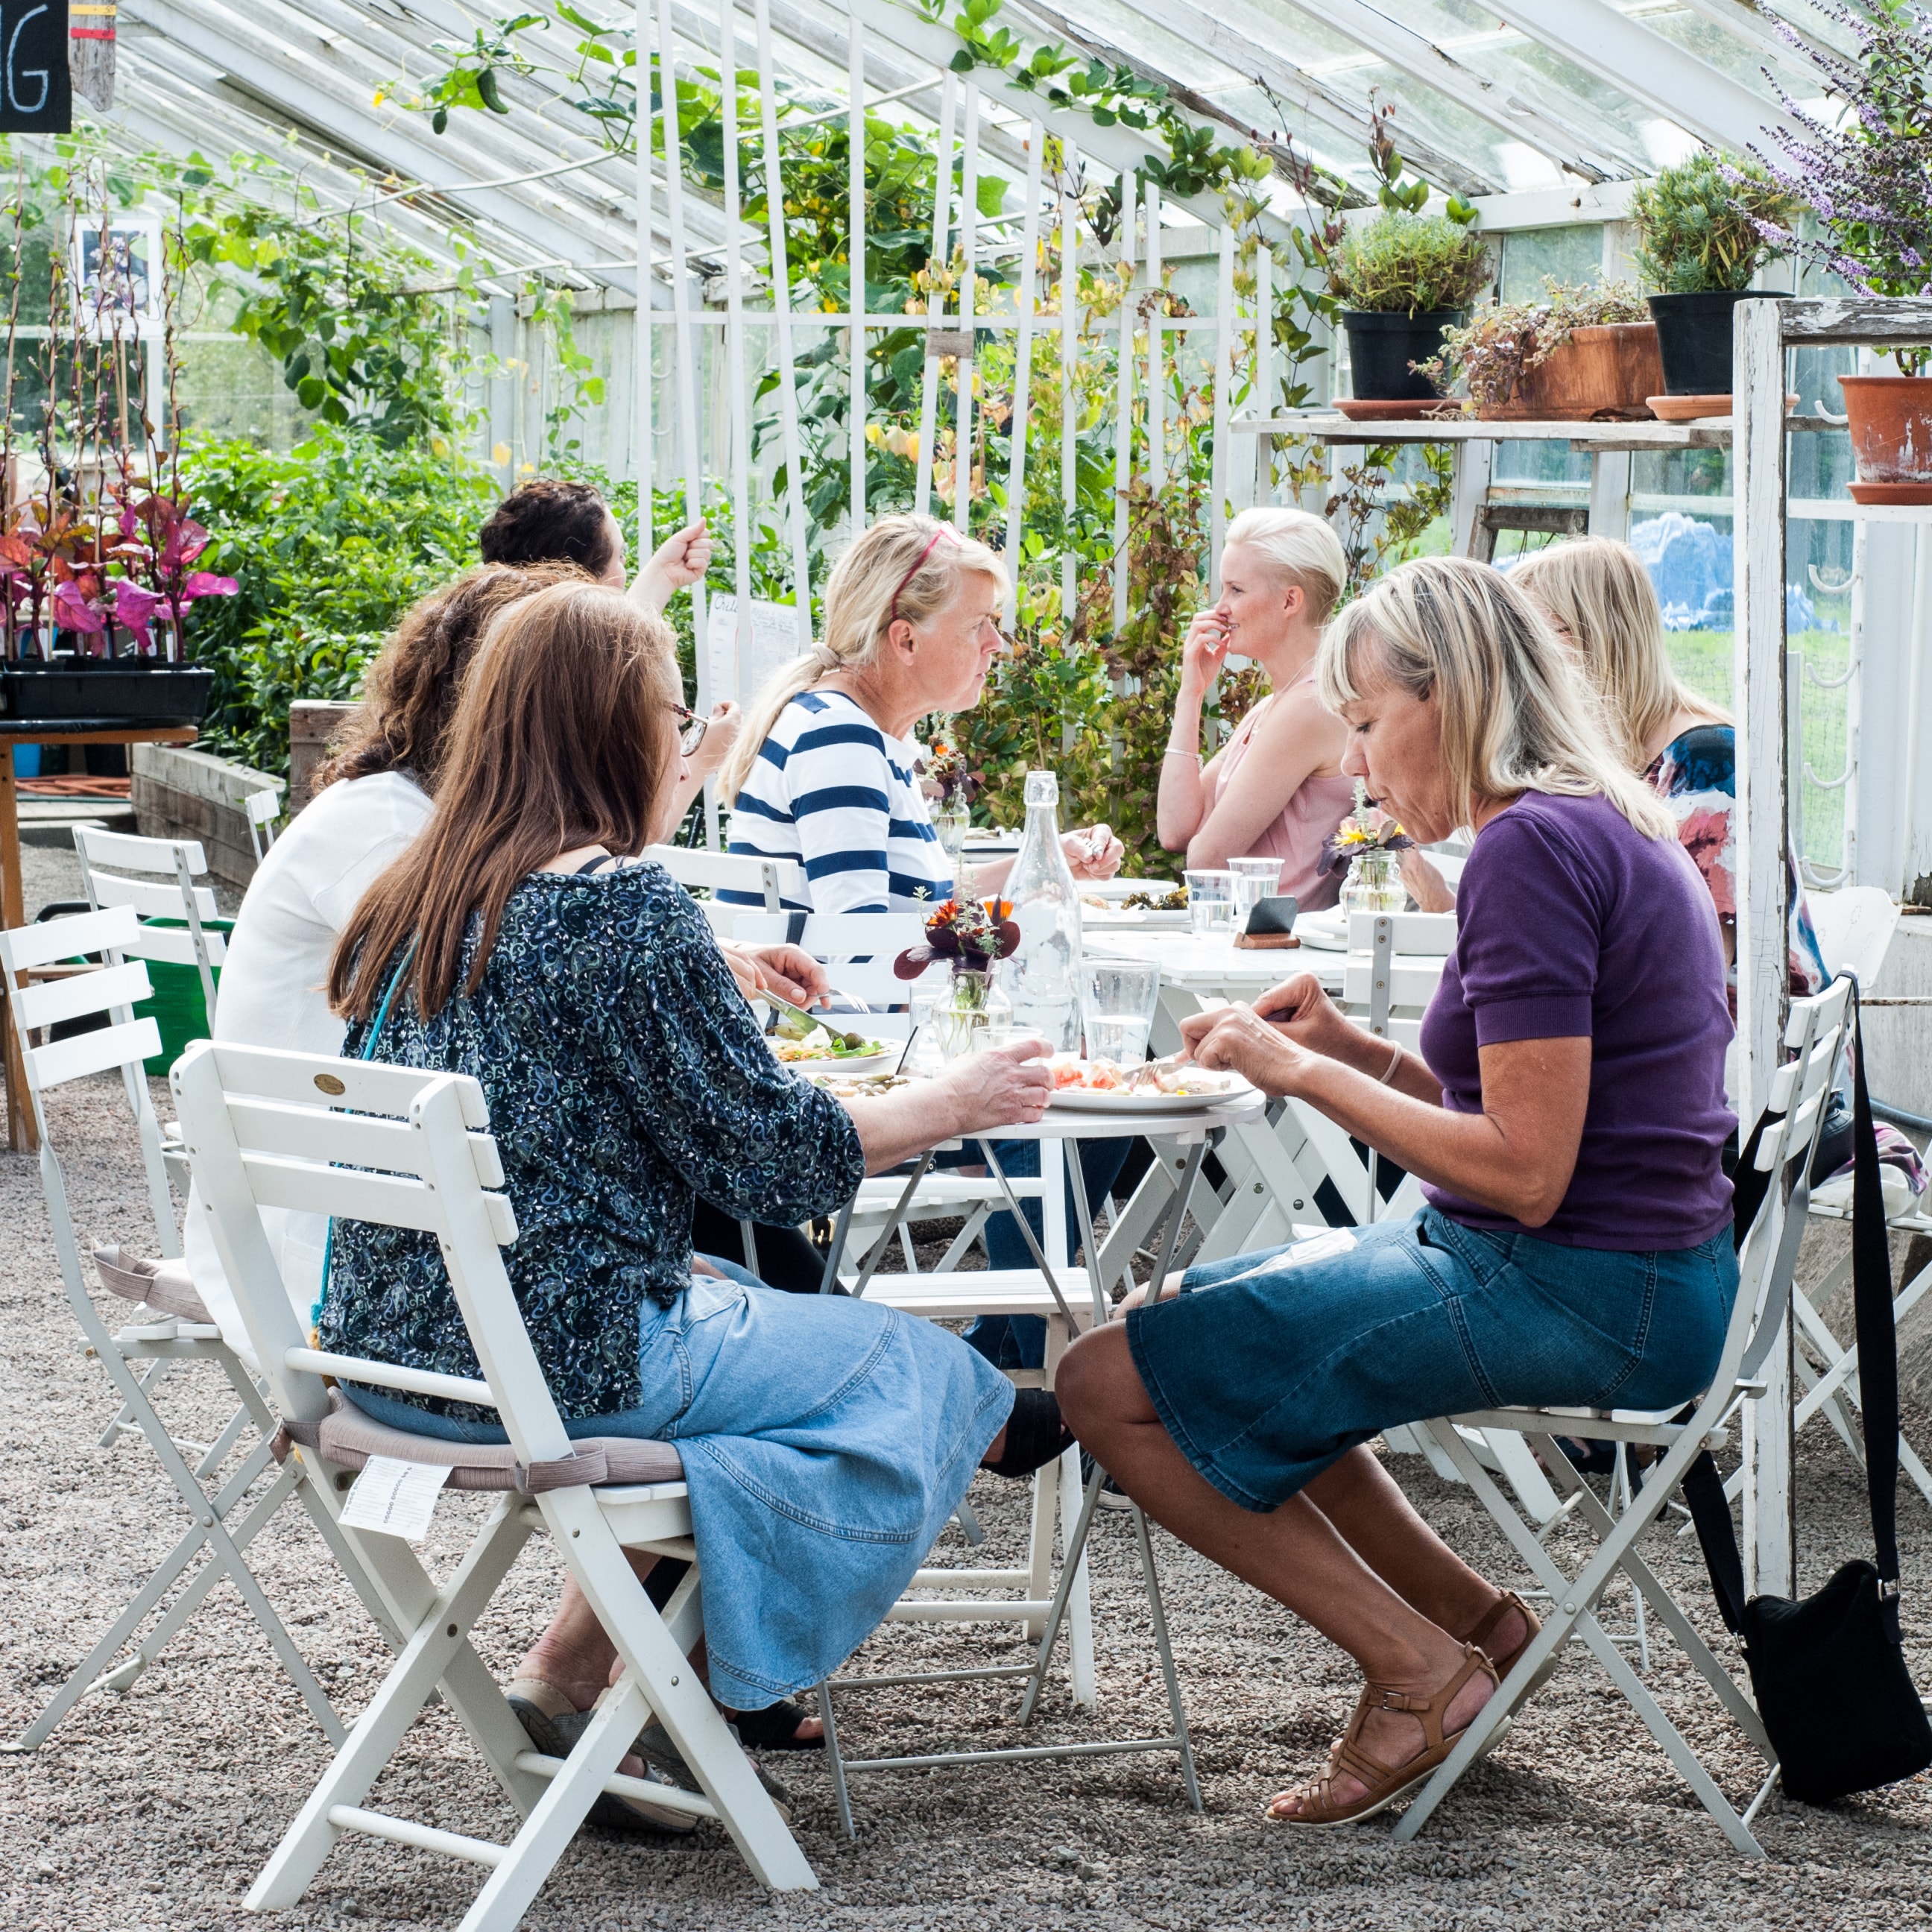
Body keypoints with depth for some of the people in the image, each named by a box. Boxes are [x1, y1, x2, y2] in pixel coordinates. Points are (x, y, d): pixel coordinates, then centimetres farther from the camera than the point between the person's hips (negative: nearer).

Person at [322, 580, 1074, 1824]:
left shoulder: (411, 901, 7)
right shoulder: (624, 905, -16)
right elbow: (768, 1154, -13)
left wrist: (719, 979, 27)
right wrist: (958, 1103, 2)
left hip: (388, 1349, 8)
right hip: (557, 1364, -8)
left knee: (739, 1307, 30)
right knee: (913, 1367, 11)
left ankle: (582, 1657, 21)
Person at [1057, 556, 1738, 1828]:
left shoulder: (1533, 849, -19)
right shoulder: (1617, 828, 13)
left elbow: (1526, 1171, -23)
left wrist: (1307, 1074, -14)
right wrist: (1355, 1052, 6)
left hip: (1578, 1292, -11)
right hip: (1641, 1279, 11)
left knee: (1110, 1383, -10)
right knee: (1204, 1320, 25)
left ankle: (1424, 1670, -4)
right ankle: (1474, 1619, 16)